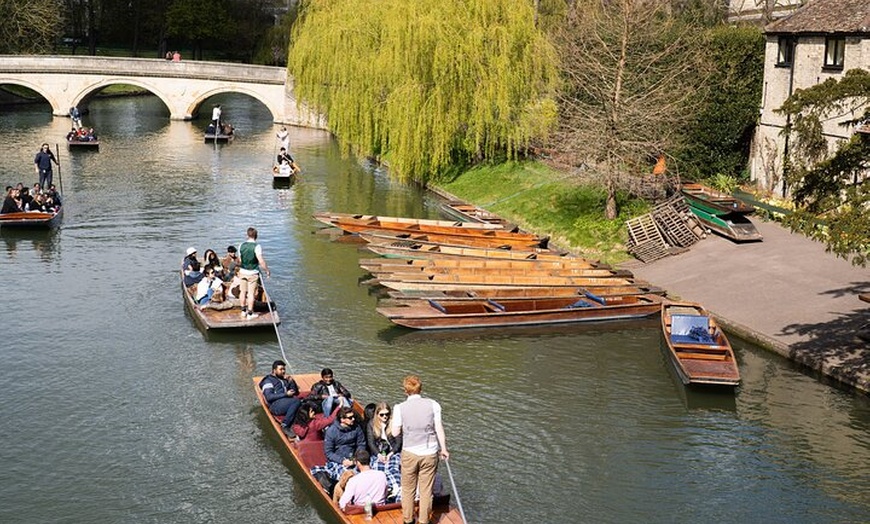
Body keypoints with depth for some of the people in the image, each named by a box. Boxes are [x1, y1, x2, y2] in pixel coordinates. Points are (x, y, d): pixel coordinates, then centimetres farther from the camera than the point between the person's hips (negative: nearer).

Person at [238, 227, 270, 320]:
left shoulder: (241, 245, 0)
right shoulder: (256, 246, -16)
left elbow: (239, 259, 12)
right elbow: (261, 261, -19)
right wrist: (267, 270, -6)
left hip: (243, 271, 4)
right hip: (253, 273, -4)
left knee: (243, 292, 16)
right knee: (251, 293, 3)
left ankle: (243, 311, 25)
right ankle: (250, 313, 9)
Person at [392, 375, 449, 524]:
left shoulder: (400, 408, -7)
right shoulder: (433, 405, -6)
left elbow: (395, 432, -4)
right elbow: (439, 429, -3)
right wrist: (443, 449, 8)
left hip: (409, 453, 0)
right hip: (430, 453, 1)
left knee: (408, 489, 16)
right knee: (426, 490, 11)